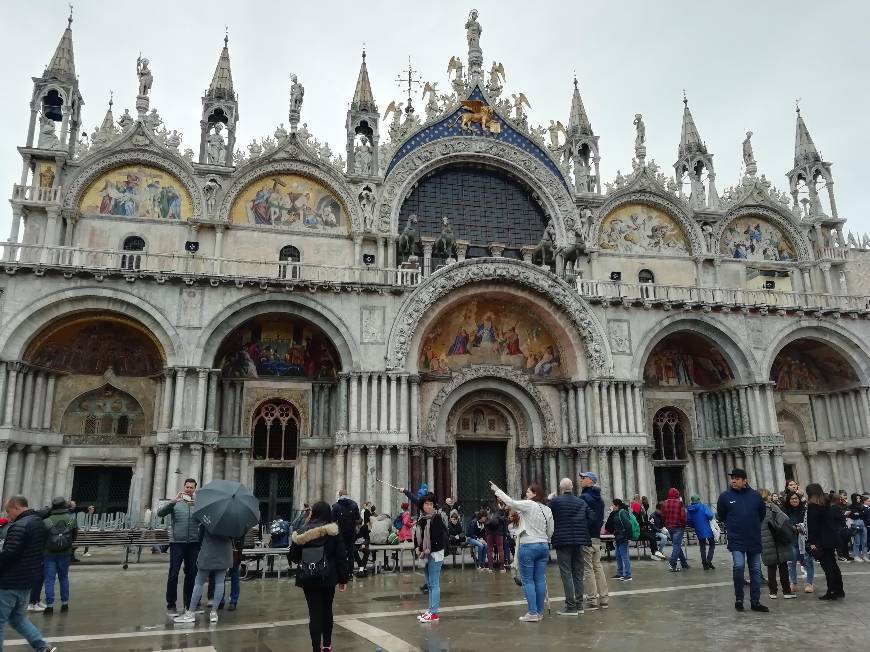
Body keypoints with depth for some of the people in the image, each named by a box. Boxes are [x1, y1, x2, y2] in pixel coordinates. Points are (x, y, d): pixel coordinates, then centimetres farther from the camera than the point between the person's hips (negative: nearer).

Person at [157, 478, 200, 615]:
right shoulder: (175, 503, 4)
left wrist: (198, 503, -25)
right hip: (177, 542, -2)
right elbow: (160, 513, -11)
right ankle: (170, 605, 9)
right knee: (173, 575, -1)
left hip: (193, 543, 2)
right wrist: (173, 501, -27)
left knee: (191, 575, 8)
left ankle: (188, 605, 19)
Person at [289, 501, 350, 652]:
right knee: (327, 610, 18)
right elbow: (341, 556, -6)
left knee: (314, 612, 5)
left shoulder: (301, 532, -2)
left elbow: (294, 556, 6)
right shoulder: (333, 531, -6)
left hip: (308, 578, 0)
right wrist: (343, 579, 2)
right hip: (328, 577, 0)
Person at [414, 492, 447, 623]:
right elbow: (417, 535, 11)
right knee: (429, 583, 14)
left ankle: (434, 613, -2)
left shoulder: (437, 518, -11)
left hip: (435, 554, -7)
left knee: (434, 584, -5)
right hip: (426, 554, 7)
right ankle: (431, 610, 22)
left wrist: (428, 550, -16)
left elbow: (439, 537, -17)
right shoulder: (421, 518, 9)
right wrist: (417, 548, -4)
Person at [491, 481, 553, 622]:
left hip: (528, 547, -7)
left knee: (528, 580, -1)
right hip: (544, 546, 7)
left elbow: (511, 503, -18)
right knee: (540, 580, 8)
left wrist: (496, 490, -9)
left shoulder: (529, 505, -10)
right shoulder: (547, 510, 10)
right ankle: (540, 612, 12)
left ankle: (533, 613, -2)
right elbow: (550, 532, 13)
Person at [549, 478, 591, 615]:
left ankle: (571, 606, -4)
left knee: (566, 573, -2)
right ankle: (579, 605, 18)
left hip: (562, 541, -5)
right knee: (578, 573, 13)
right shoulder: (582, 502, 5)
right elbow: (591, 518, 3)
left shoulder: (555, 501, -7)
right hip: (579, 542, 5)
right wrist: (587, 538, 13)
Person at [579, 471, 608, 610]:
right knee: (598, 567, 12)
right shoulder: (599, 499, 13)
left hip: (586, 537, -8)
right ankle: (604, 598, 15)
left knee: (587, 569, -3)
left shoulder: (584, 497, -14)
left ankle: (592, 600, -1)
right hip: (597, 537, 8)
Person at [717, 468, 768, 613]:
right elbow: (721, 515, 11)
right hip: (736, 540, -3)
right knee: (739, 566, -18)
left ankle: (755, 601, 20)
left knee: (756, 570, 9)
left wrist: (754, 526, 15)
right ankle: (739, 598, 0)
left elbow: (762, 513, 16)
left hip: (754, 540, 3)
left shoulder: (755, 495, 0)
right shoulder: (725, 496, -4)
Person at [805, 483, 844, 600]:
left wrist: (812, 542, -16)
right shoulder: (826, 504, 10)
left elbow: (812, 526, -17)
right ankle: (839, 590, 21)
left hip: (821, 541, -8)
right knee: (833, 565, 15)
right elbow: (831, 522, 18)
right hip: (831, 539, 8)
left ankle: (831, 592, -2)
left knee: (827, 566, -4)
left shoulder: (812, 506, -14)